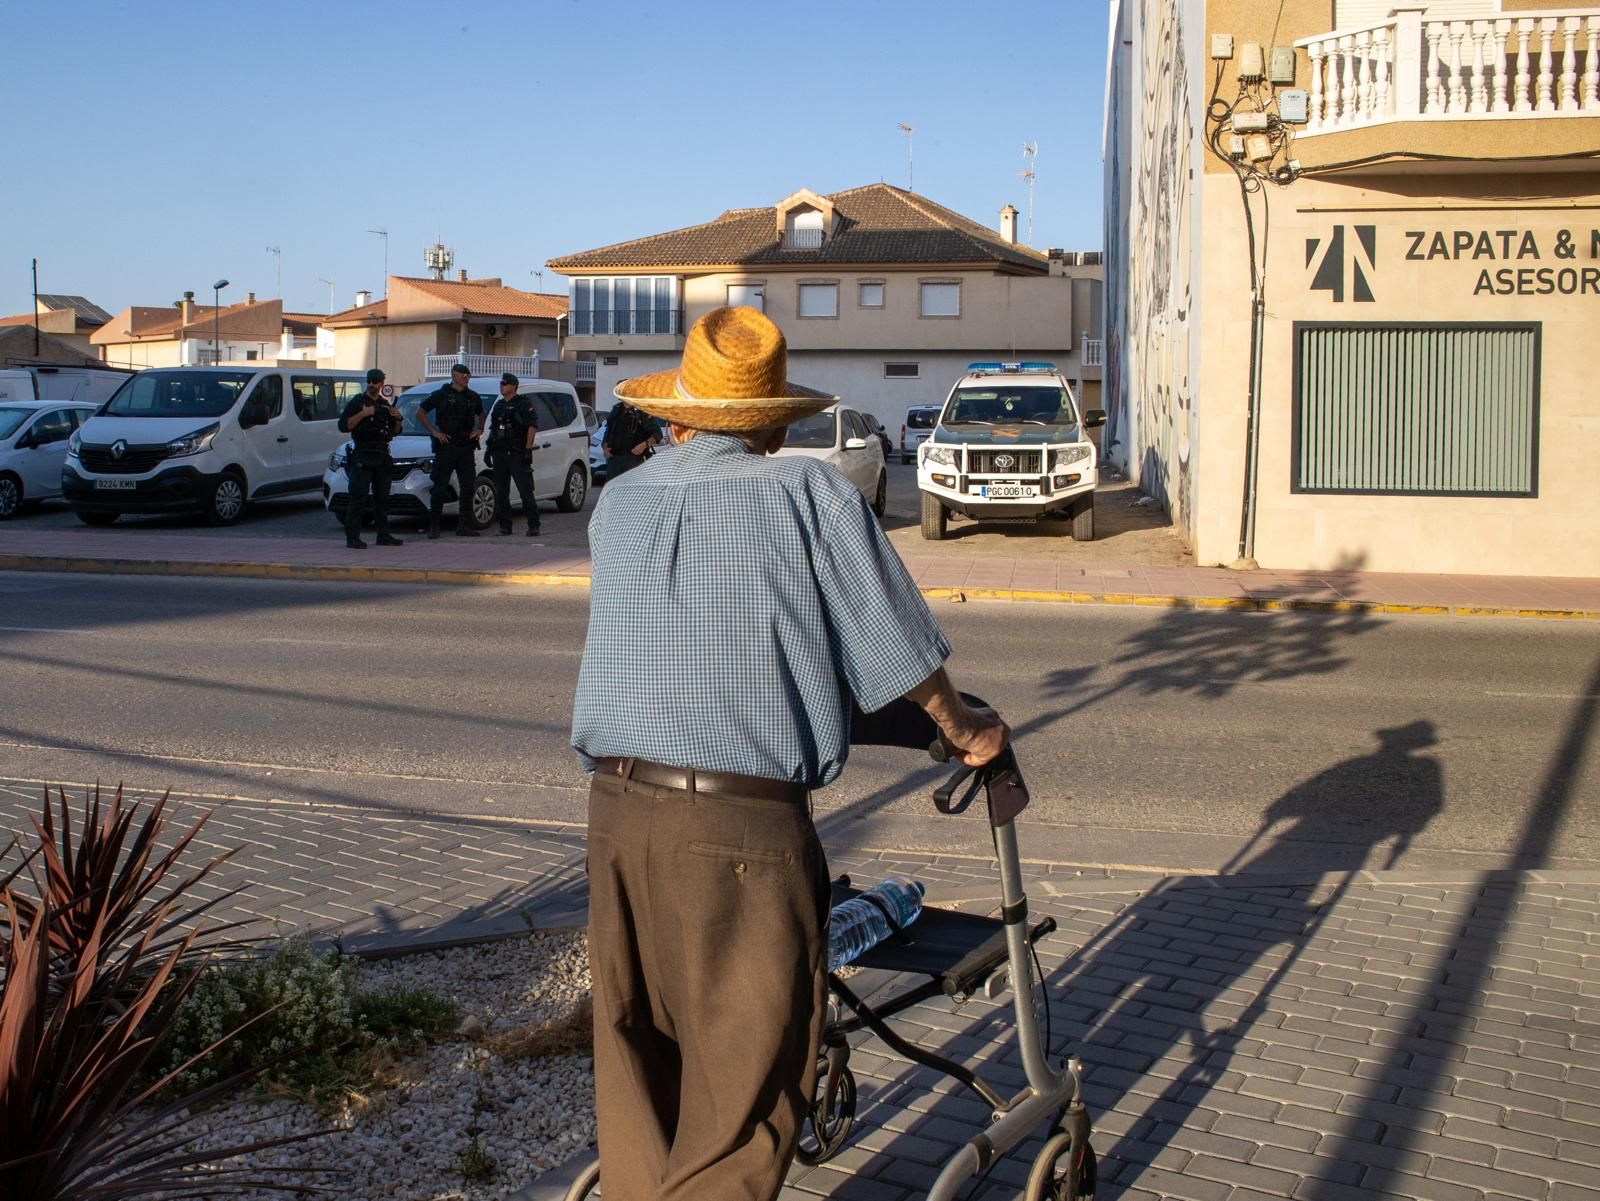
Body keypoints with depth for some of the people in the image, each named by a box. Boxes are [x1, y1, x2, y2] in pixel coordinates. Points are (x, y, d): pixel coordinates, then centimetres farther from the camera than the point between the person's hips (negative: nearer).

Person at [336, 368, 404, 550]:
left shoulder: (385, 405, 18)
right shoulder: (357, 402, 0)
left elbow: (395, 432, 22)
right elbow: (343, 425, -11)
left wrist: (397, 419, 2)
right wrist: (363, 414, -20)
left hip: (382, 457, 6)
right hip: (362, 457, -6)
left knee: (382, 498, 10)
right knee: (358, 498, -10)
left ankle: (383, 535, 16)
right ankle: (352, 538, -11)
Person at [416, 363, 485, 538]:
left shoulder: (473, 397, 12)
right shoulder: (441, 395, -2)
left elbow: (481, 414, 30)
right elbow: (420, 412, 0)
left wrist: (479, 429, 12)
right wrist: (433, 431, -7)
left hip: (466, 447, 5)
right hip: (446, 445, -5)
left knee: (467, 487, 3)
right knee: (440, 487, -3)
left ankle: (464, 525, 10)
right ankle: (434, 526, 1)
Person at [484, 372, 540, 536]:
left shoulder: (524, 404, -3)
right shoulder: (499, 405, 19)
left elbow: (532, 426, -9)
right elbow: (492, 429, 24)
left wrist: (528, 449, -16)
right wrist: (489, 449, 16)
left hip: (517, 454, -7)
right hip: (499, 454, 7)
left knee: (526, 492, -8)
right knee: (501, 494, 6)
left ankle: (533, 525, -6)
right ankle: (505, 526, 12)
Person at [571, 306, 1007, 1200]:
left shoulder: (617, 502, 13)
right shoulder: (813, 495, -1)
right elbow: (896, 647, 4)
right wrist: (964, 727, 21)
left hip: (617, 808, 5)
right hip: (743, 824, -5)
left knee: (637, 1057, 17)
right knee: (748, 1080, 6)